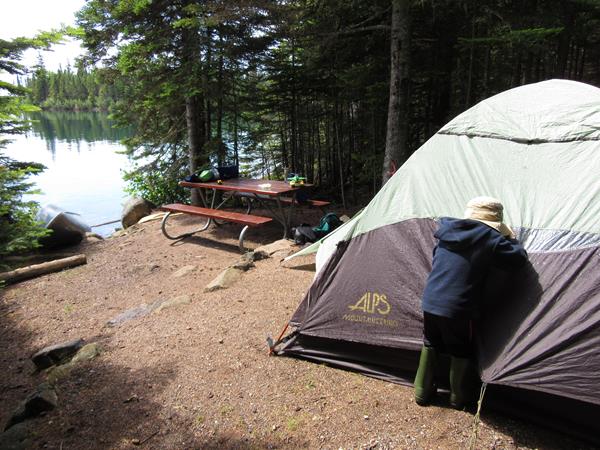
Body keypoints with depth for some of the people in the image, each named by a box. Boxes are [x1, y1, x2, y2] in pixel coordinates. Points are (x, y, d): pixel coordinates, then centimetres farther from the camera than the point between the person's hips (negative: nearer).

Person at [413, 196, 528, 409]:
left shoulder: (447, 230, 8)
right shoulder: (489, 238, -7)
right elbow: (519, 258, -2)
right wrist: (510, 238, 17)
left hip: (430, 302, 5)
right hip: (458, 308, -4)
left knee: (430, 345, 21)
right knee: (461, 352, 17)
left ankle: (422, 391, 30)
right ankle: (459, 397, 31)